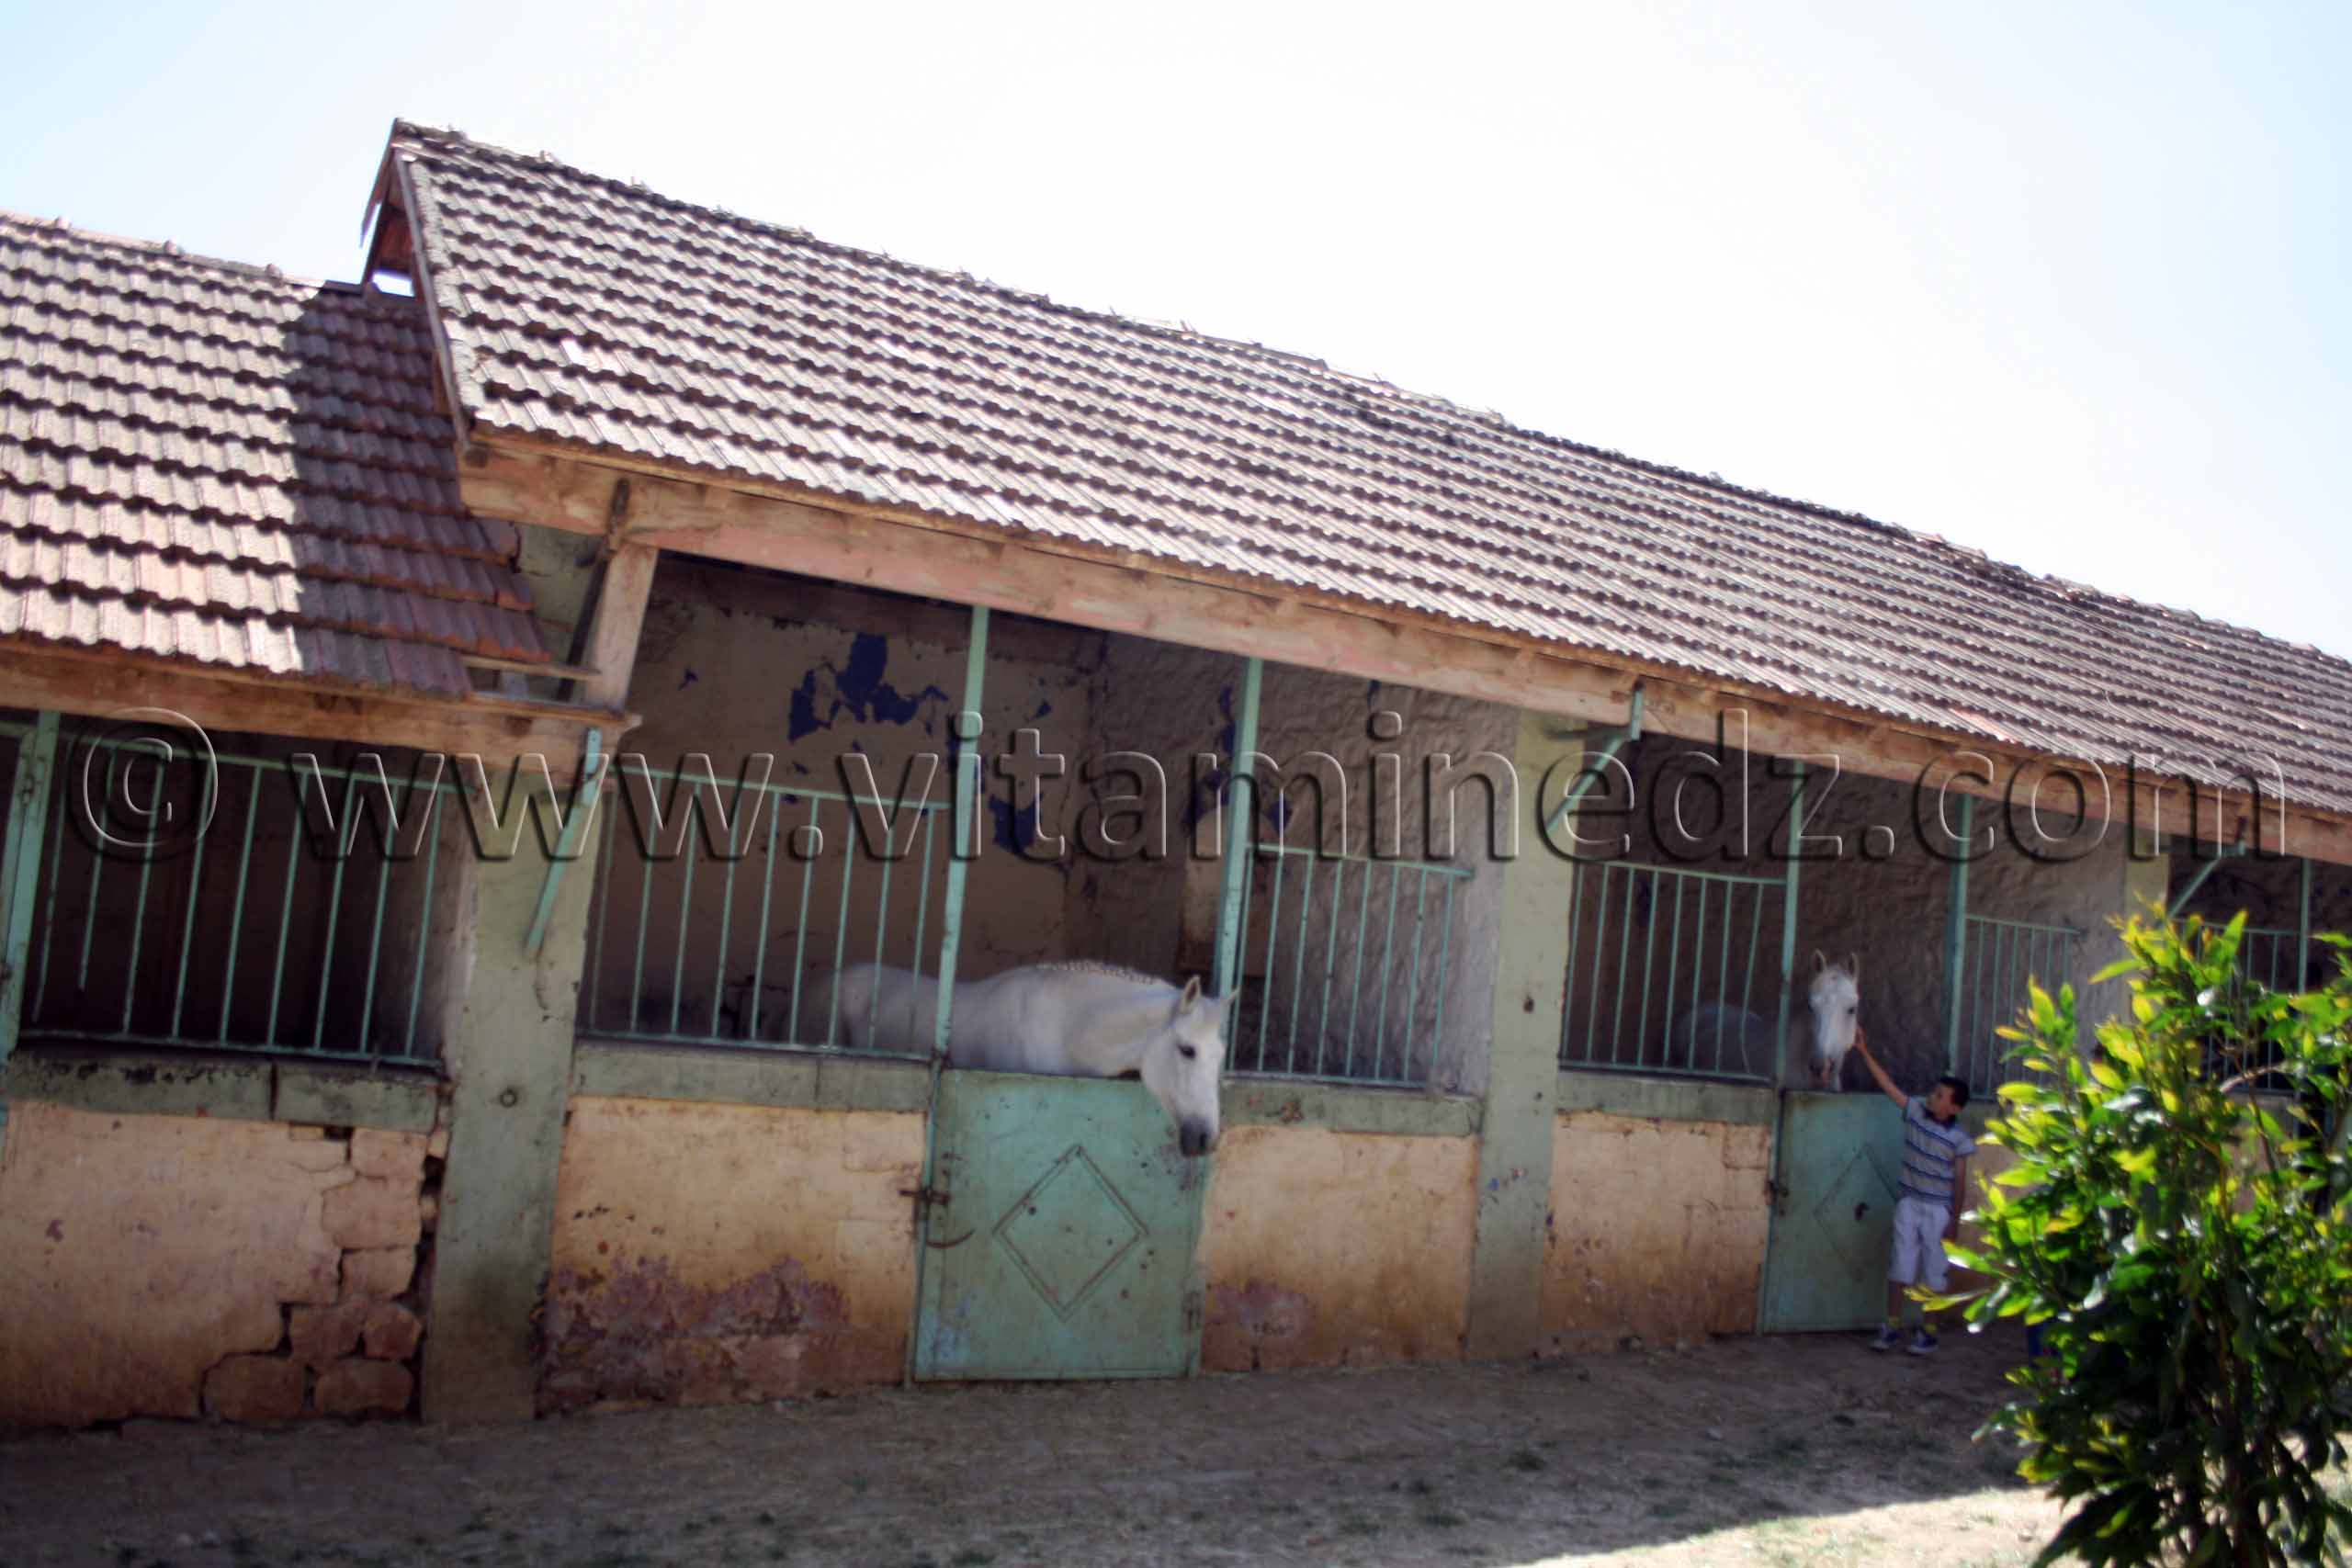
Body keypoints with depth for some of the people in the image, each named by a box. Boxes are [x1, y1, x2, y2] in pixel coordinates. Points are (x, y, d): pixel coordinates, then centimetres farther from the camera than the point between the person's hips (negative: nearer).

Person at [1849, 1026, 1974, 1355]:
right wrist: (1864, 1051, -8)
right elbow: (1887, 1084, -3)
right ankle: (1892, 1326, 13)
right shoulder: (1915, 1111, -2)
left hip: (1937, 1210, -3)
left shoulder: (1959, 1138, -10)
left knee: (1933, 1270, 5)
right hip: (1908, 1203, 3)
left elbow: (1960, 1180, -5)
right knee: (1900, 1264, 6)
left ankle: (1928, 1331, 15)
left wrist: (1955, 1220, -3)